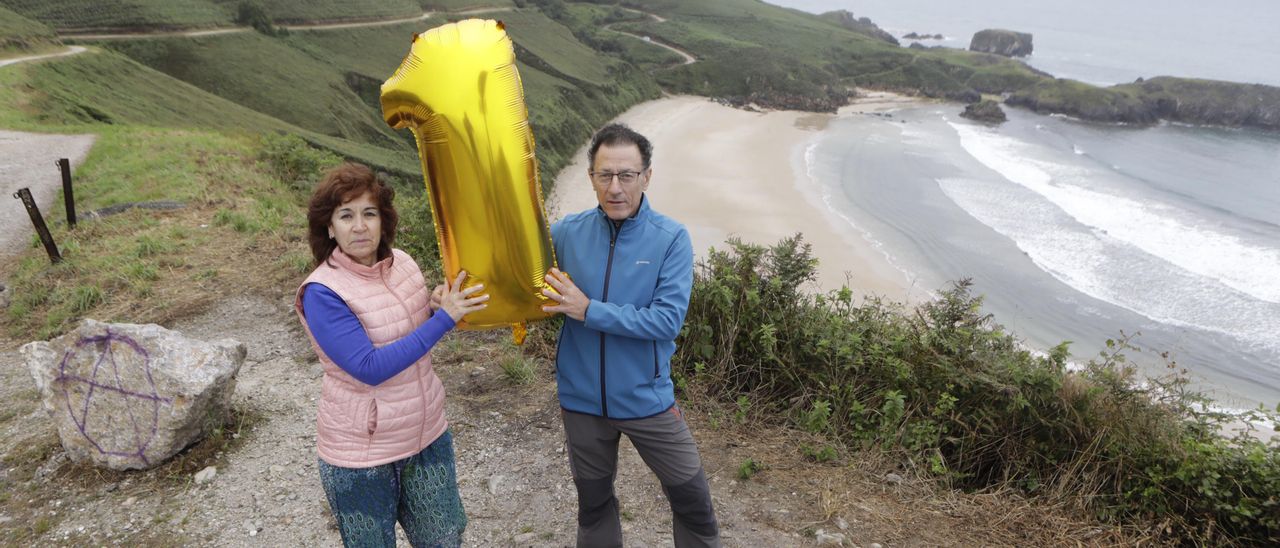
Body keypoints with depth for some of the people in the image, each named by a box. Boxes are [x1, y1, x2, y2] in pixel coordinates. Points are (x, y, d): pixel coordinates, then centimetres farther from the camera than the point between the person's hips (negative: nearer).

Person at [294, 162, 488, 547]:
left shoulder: (401, 262, -3)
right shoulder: (322, 293, -21)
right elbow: (369, 367, -27)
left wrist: (456, 304, -6)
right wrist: (444, 318, -27)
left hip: (428, 435, 5)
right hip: (361, 456, -5)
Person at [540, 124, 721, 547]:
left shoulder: (671, 238, -14)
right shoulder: (566, 233, -6)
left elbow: (668, 320, -21)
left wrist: (589, 311, -24)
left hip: (646, 397, -2)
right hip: (582, 399, 2)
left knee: (692, 500, 11)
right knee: (593, 502, 22)